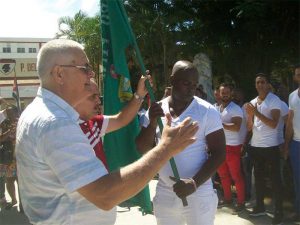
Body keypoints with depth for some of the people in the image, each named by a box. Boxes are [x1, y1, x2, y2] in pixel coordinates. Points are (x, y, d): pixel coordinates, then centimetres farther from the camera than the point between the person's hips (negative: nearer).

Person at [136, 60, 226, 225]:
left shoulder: (208, 111, -9)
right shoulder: (156, 110, 0)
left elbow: (219, 153, -9)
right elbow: (142, 149, 0)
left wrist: (194, 183, -20)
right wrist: (152, 123, -17)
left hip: (198, 194, -3)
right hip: (164, 194, 3)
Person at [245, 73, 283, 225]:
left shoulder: (274, 100, -8)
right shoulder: (253, 102, 10)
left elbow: (274, 124, -18)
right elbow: (249, 126, 9)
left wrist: (256, 112, -22)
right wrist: (250, 115, -9)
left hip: (270, 146, -6)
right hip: (255, 146, 7)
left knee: (275, 179, 0)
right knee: (258, 177, 14)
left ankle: (278, 212, 8)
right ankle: (260, 206, 27)